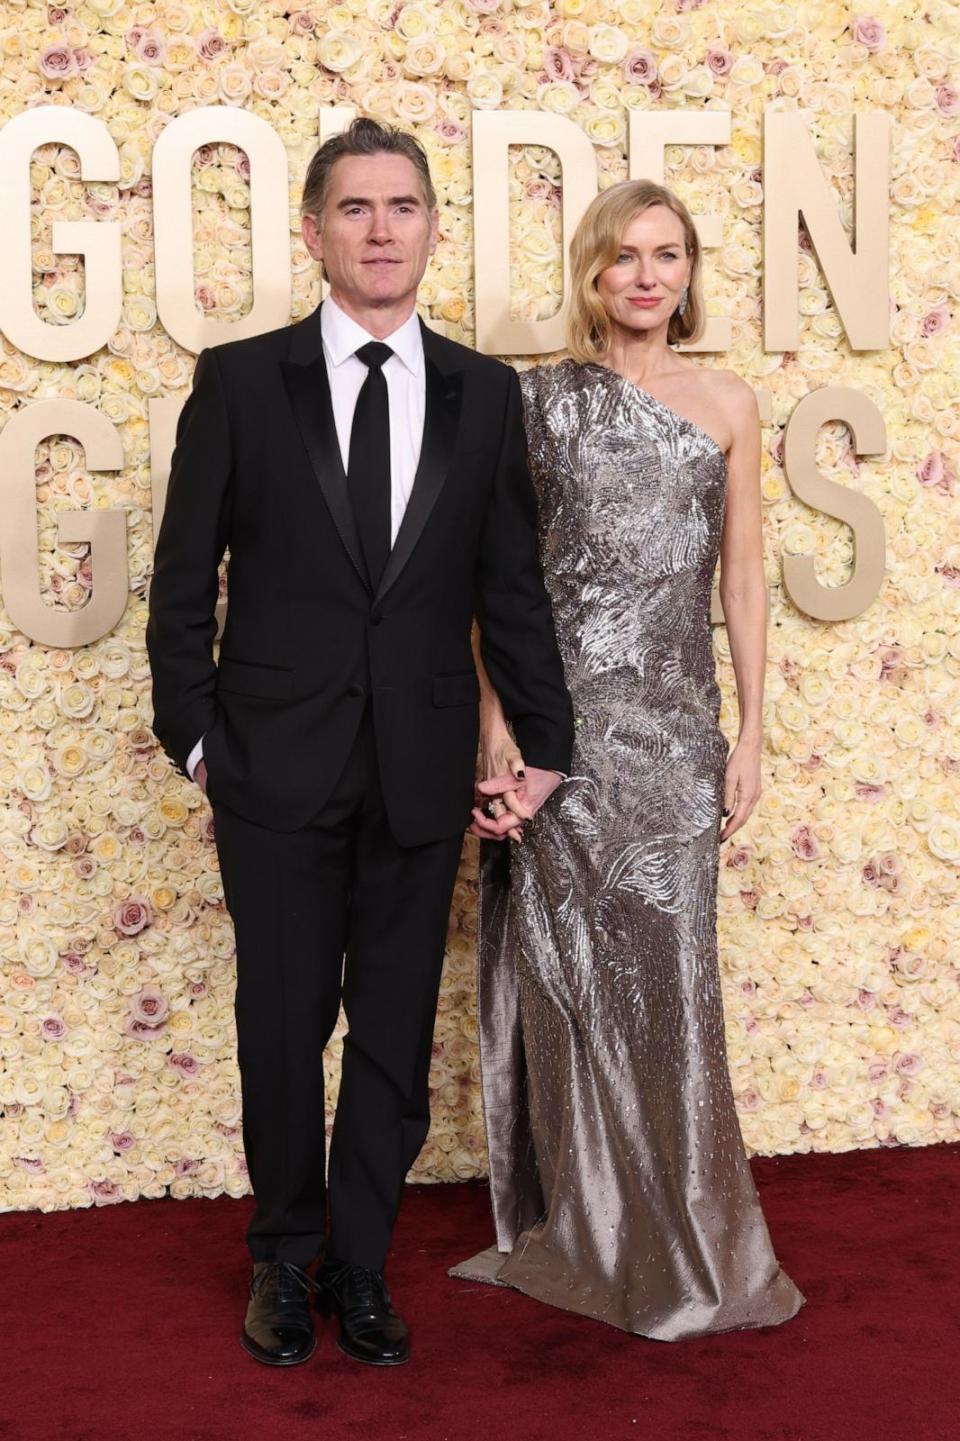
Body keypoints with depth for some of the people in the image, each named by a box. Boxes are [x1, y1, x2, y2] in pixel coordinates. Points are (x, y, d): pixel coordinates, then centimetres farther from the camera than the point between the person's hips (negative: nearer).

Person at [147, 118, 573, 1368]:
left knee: (397, 1030, 9)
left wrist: (547, 747, 5)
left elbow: (512, 587, 7)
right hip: (278, 763, -1)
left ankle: (360, 1267, 26)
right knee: (284, 1022, 9)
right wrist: (190, 733, -2)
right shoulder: (239, 381, -1)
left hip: (422, 771, 2)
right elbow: (184, 580, 2)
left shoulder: (483, 393, 4)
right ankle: (286, 1261, 29)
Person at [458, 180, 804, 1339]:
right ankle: (577, 1229, 19)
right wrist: (497, 729, -7)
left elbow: (742, 576, 9)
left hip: (674, 719, 1)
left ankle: (676, 1241, 18)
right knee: (563, 963, 4)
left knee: (663, 969, 1)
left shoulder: (726, 405, 9)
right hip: (561, 708, -1)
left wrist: (749, 733, 5)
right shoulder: (538, 399, 4)